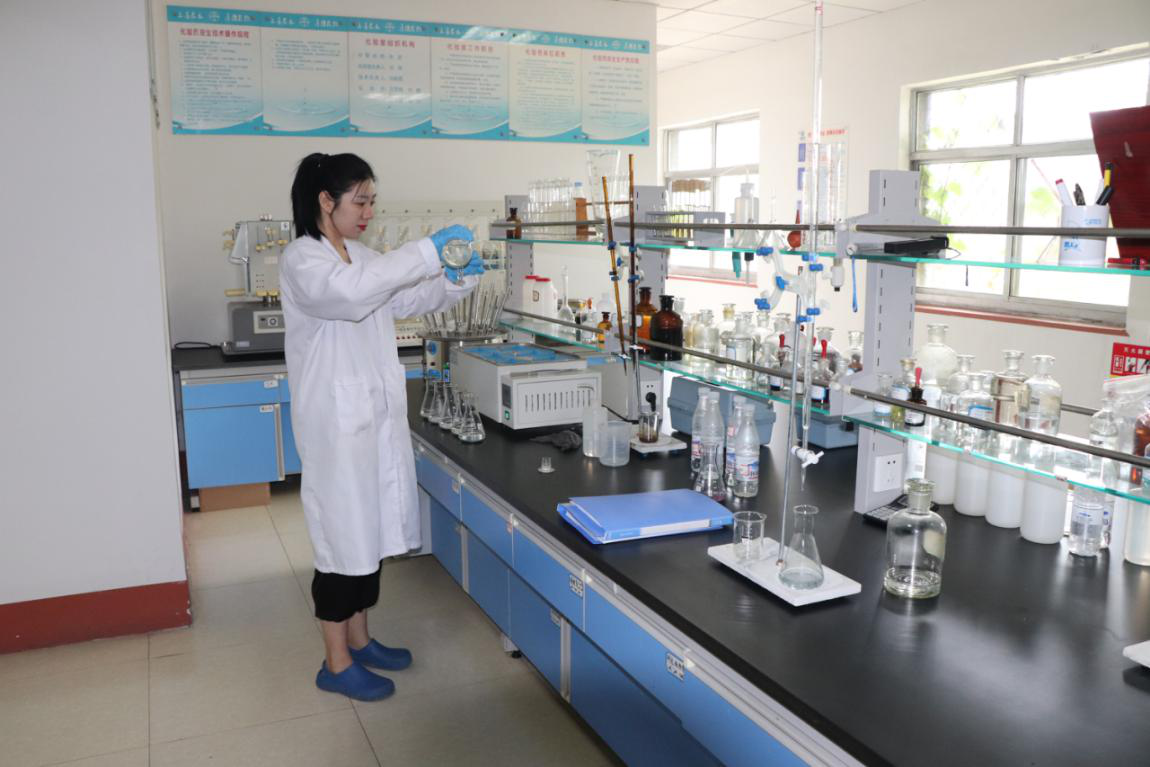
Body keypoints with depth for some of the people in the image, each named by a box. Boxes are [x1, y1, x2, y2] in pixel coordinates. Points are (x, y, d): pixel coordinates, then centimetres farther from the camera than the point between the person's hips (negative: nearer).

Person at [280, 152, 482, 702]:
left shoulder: (364, 258, 13)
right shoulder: (301, 259, -12)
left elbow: (411, 300, 16)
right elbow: (348, 292, -32)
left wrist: (456, 280, -4)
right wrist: (426, 251, -32)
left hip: (378, 413, 8)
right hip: (338, 419, -8)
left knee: (373, 528, 15)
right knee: (343, 533, 1)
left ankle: (358, 638, 31)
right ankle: (336, 663, 16)